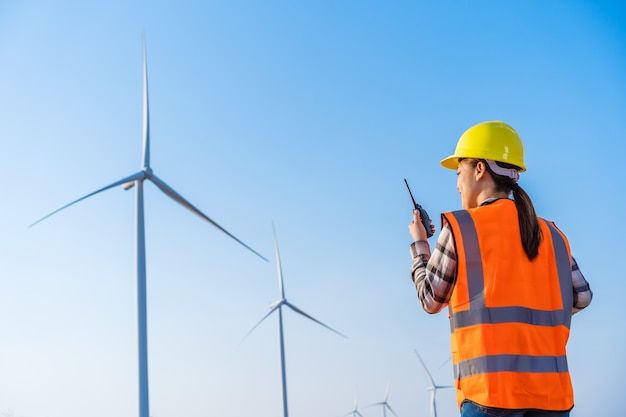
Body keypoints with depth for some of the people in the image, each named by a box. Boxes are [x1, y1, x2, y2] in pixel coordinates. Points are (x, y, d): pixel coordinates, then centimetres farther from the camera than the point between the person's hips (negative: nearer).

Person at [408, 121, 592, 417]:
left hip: (491, 387, -4)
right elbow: (581, 297, 12)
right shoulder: (552, 235, 10)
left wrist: (418, 244, 20)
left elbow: (431, 300, 5)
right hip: (552, 390, 4)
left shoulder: (460, 227, -2)